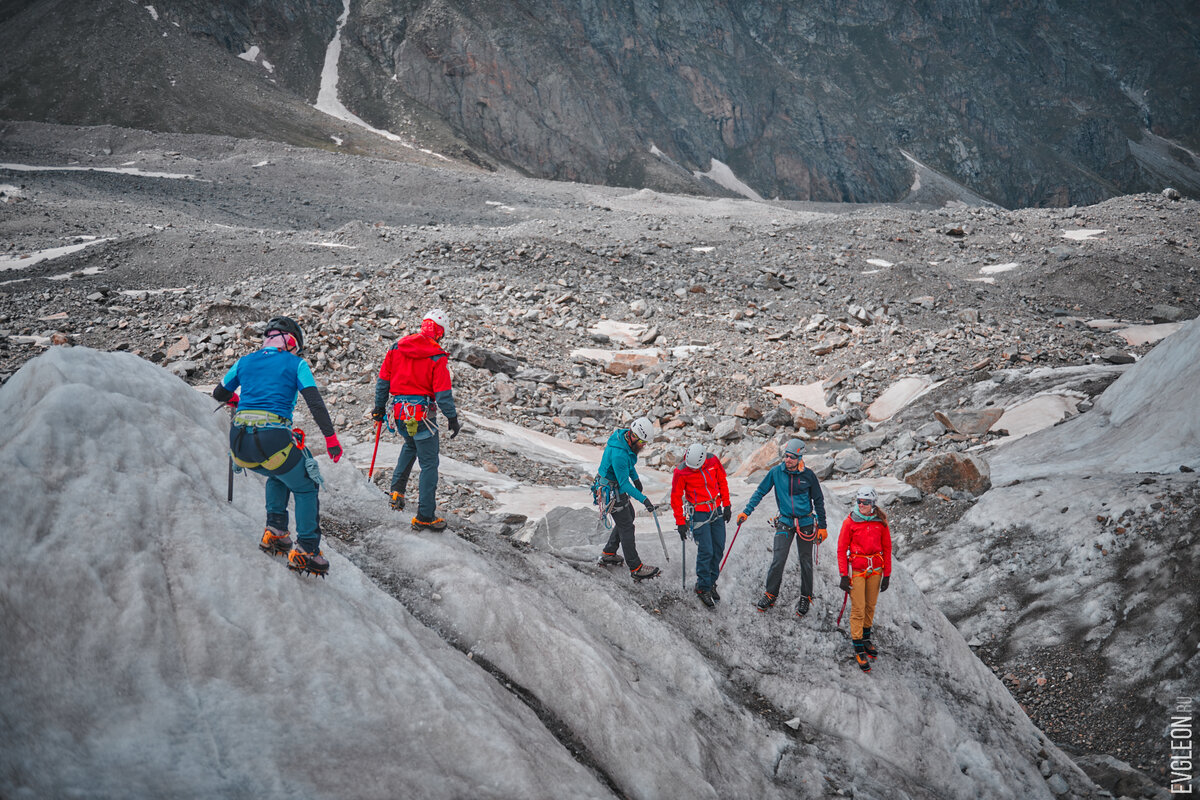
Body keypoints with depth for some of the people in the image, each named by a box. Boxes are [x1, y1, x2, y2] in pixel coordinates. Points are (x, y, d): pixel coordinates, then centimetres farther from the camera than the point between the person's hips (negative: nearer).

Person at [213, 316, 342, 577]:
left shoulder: (245, 362, 19)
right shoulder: (295, 363, 7)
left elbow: (219, 393, 31)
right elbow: (315, 402, -4)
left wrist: (234, 400, 53)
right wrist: (331, 437, -3)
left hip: (239, 441, 5)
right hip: (273, 440, -5)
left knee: (279, 476, 33)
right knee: (305, 488, 15)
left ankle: (275, 531, 23)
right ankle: (305, 550, 5)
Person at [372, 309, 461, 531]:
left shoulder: (397, 348, 5)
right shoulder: (437, 357, -11)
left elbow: (383, 380, 10)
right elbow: (443, 392, -13)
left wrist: (379, 407, 20)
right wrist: (452, 418, -3)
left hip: (399, 411, 6)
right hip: (422, 413, -6)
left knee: (410, 444, 35)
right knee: (429, 463, 3)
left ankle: (397, 489, 24)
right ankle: (424, 517, 4)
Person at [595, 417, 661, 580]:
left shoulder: (625, 436, -6)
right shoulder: (618, 453, -35)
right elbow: (624, 484, -31)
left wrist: (636, 478, 21)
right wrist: (643, 499, -33)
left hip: (619, 486, 10)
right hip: (612, 491, -10)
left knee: (628, 516, 23)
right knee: (626, 527, -3)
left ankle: (608, 553, 35)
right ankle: (636, 568, 6)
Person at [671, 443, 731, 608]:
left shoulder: (713, 461, -9)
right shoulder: (681, 472, -18)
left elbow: (722, 481, 7)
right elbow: (676, 498, -8)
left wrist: (726, 505, 7)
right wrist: (680, 522, -6)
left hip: (717, 511, 5)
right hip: (699, 513, -4)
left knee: (719, 549, 8)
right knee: (706, 551, -8)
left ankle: (711, 581, 24)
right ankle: (703, 588, 7)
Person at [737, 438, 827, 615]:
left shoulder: (808, 475, -6)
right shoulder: (776, 472, -5)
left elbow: (818, 501, 3)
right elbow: (760, 492, 4)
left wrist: (822, 526, 3)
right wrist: (746, 512, -4)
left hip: (805, 523, 0)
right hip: (785, 522, 0)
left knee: (805, 562, 7)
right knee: (778, 560, -7)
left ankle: (806, 597, 22)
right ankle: (770, 594, 8)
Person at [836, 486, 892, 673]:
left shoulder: (880, 522, -1)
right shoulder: (850, 521, -8)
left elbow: (887, 548, 6)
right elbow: (841, 549, -4)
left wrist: (887, 574, 5)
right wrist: (844, 575, -7)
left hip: (875, 569, 3)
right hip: (856, 568, -3)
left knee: (870, 606, 13)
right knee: (858, 608, -4)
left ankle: (865, 638, 33)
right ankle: (859, 649, 2)